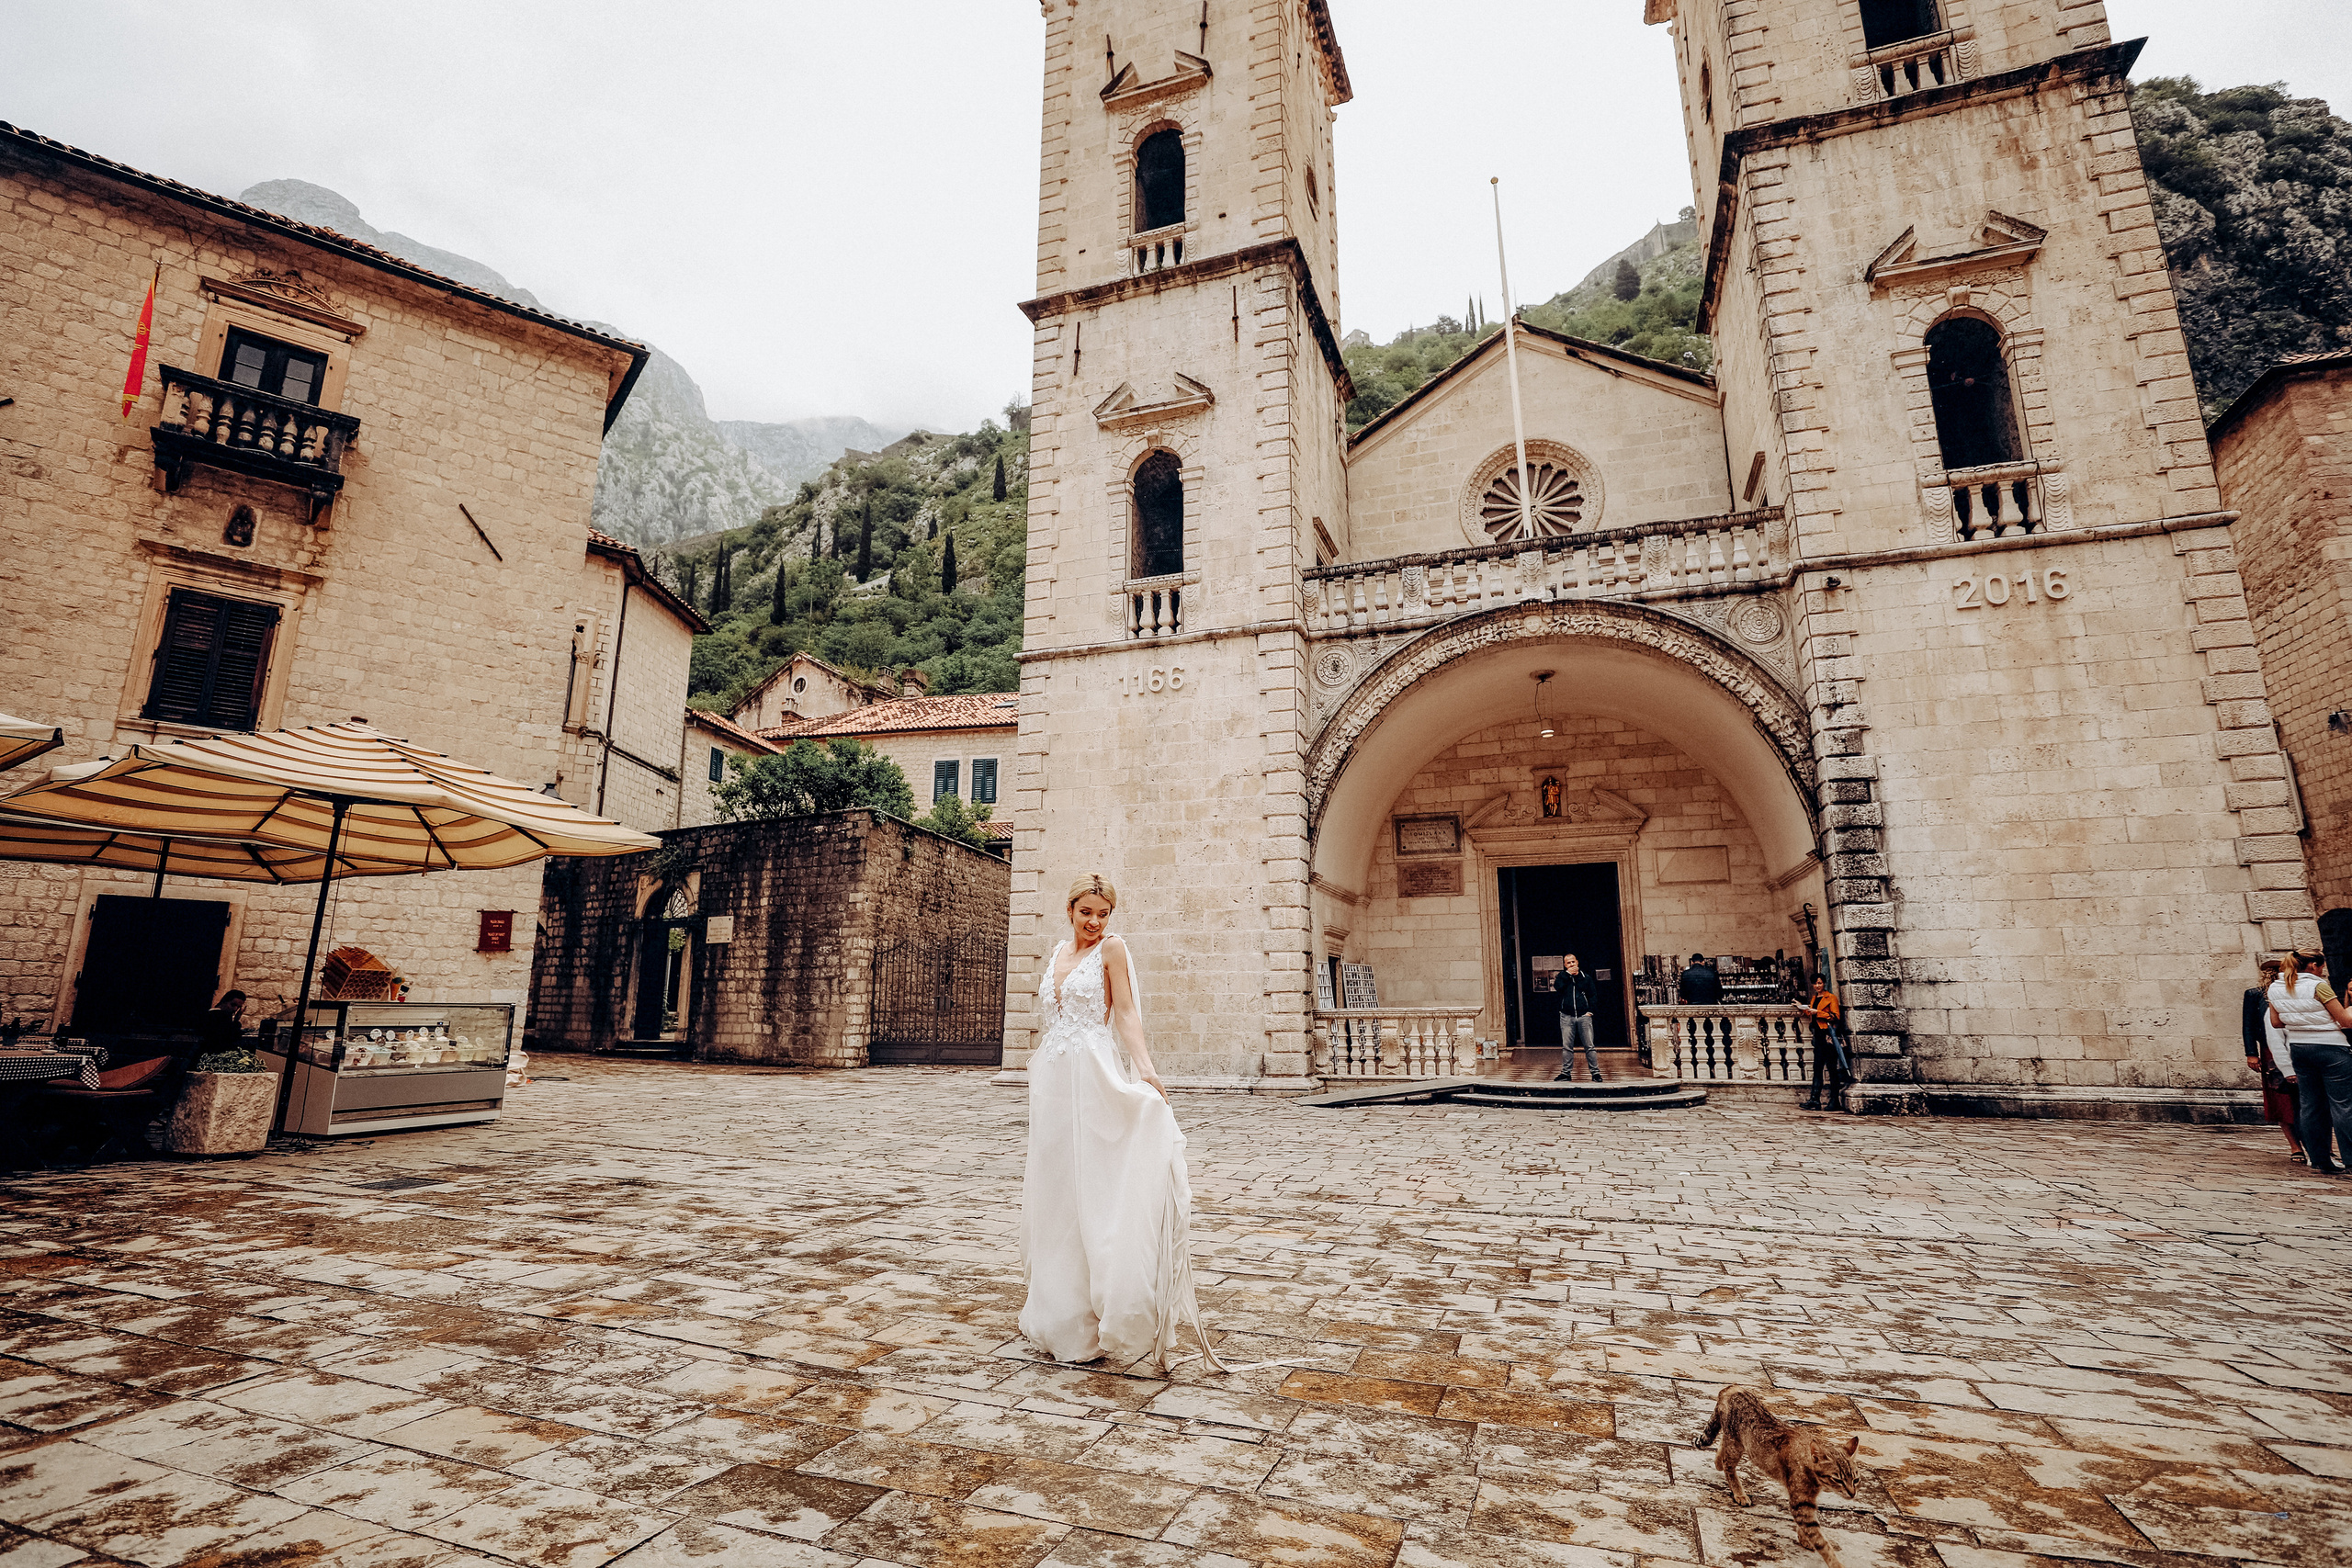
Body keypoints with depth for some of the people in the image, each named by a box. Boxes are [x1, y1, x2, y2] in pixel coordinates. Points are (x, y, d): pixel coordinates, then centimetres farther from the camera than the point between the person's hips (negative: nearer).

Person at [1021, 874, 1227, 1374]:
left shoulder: (1112, 949, -4)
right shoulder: (1057, 953, 14)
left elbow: (1126, 1012, -12)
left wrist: (1144, 1065, -26)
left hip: (1093, 1076, -6)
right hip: (1051, 1078, 6)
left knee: (1094, 1184, -5)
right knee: (1054, 1186, 12)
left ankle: (1107, 1311, 5)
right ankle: (1060, 1309, 27)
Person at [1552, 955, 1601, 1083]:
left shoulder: (1585, 977, 9)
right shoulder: (1562, 977, 9)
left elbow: (1593, 995, 11)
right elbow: (1557, 986, -13)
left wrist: (1590, 1010, 0)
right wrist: (1567, 973, -10)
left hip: (1584, 1016, 0)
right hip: (1567, 1016, 0)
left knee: (1589, 1046, -1)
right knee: (1567, 1047, 1)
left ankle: (1595, 1072, 5)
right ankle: (1566, 1073, 7)